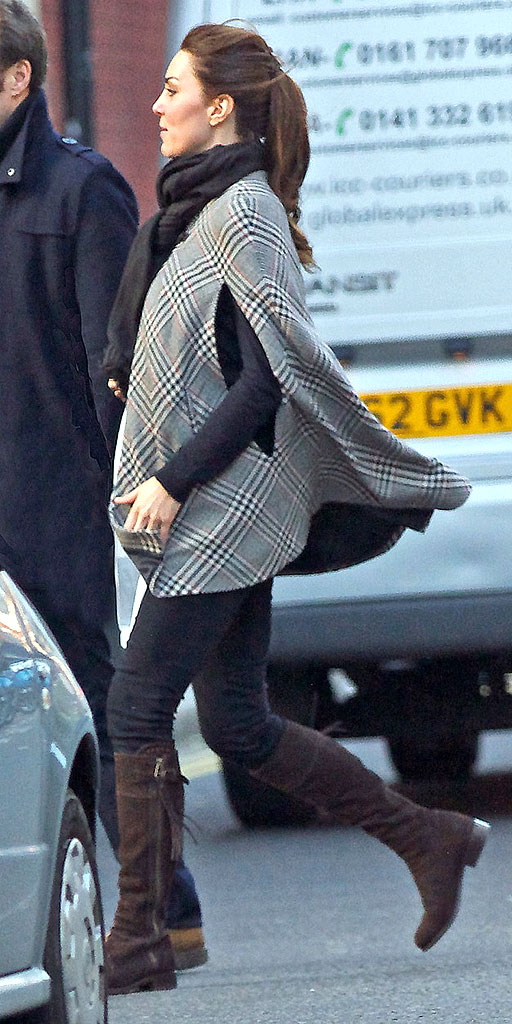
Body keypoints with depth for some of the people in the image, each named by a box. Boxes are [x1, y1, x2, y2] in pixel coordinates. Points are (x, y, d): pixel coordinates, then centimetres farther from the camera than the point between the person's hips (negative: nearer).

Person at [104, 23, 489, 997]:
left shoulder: (244, 211, -14)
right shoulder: (193, 209, 14)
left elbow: (267, 377, -18)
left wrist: (176, 481, -19)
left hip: (228, 502, -9)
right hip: (215, 506, 9)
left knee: (137, 705, -9)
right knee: (239, 727, 10)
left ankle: (137, 944, -6)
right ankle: (431, 839, 19)